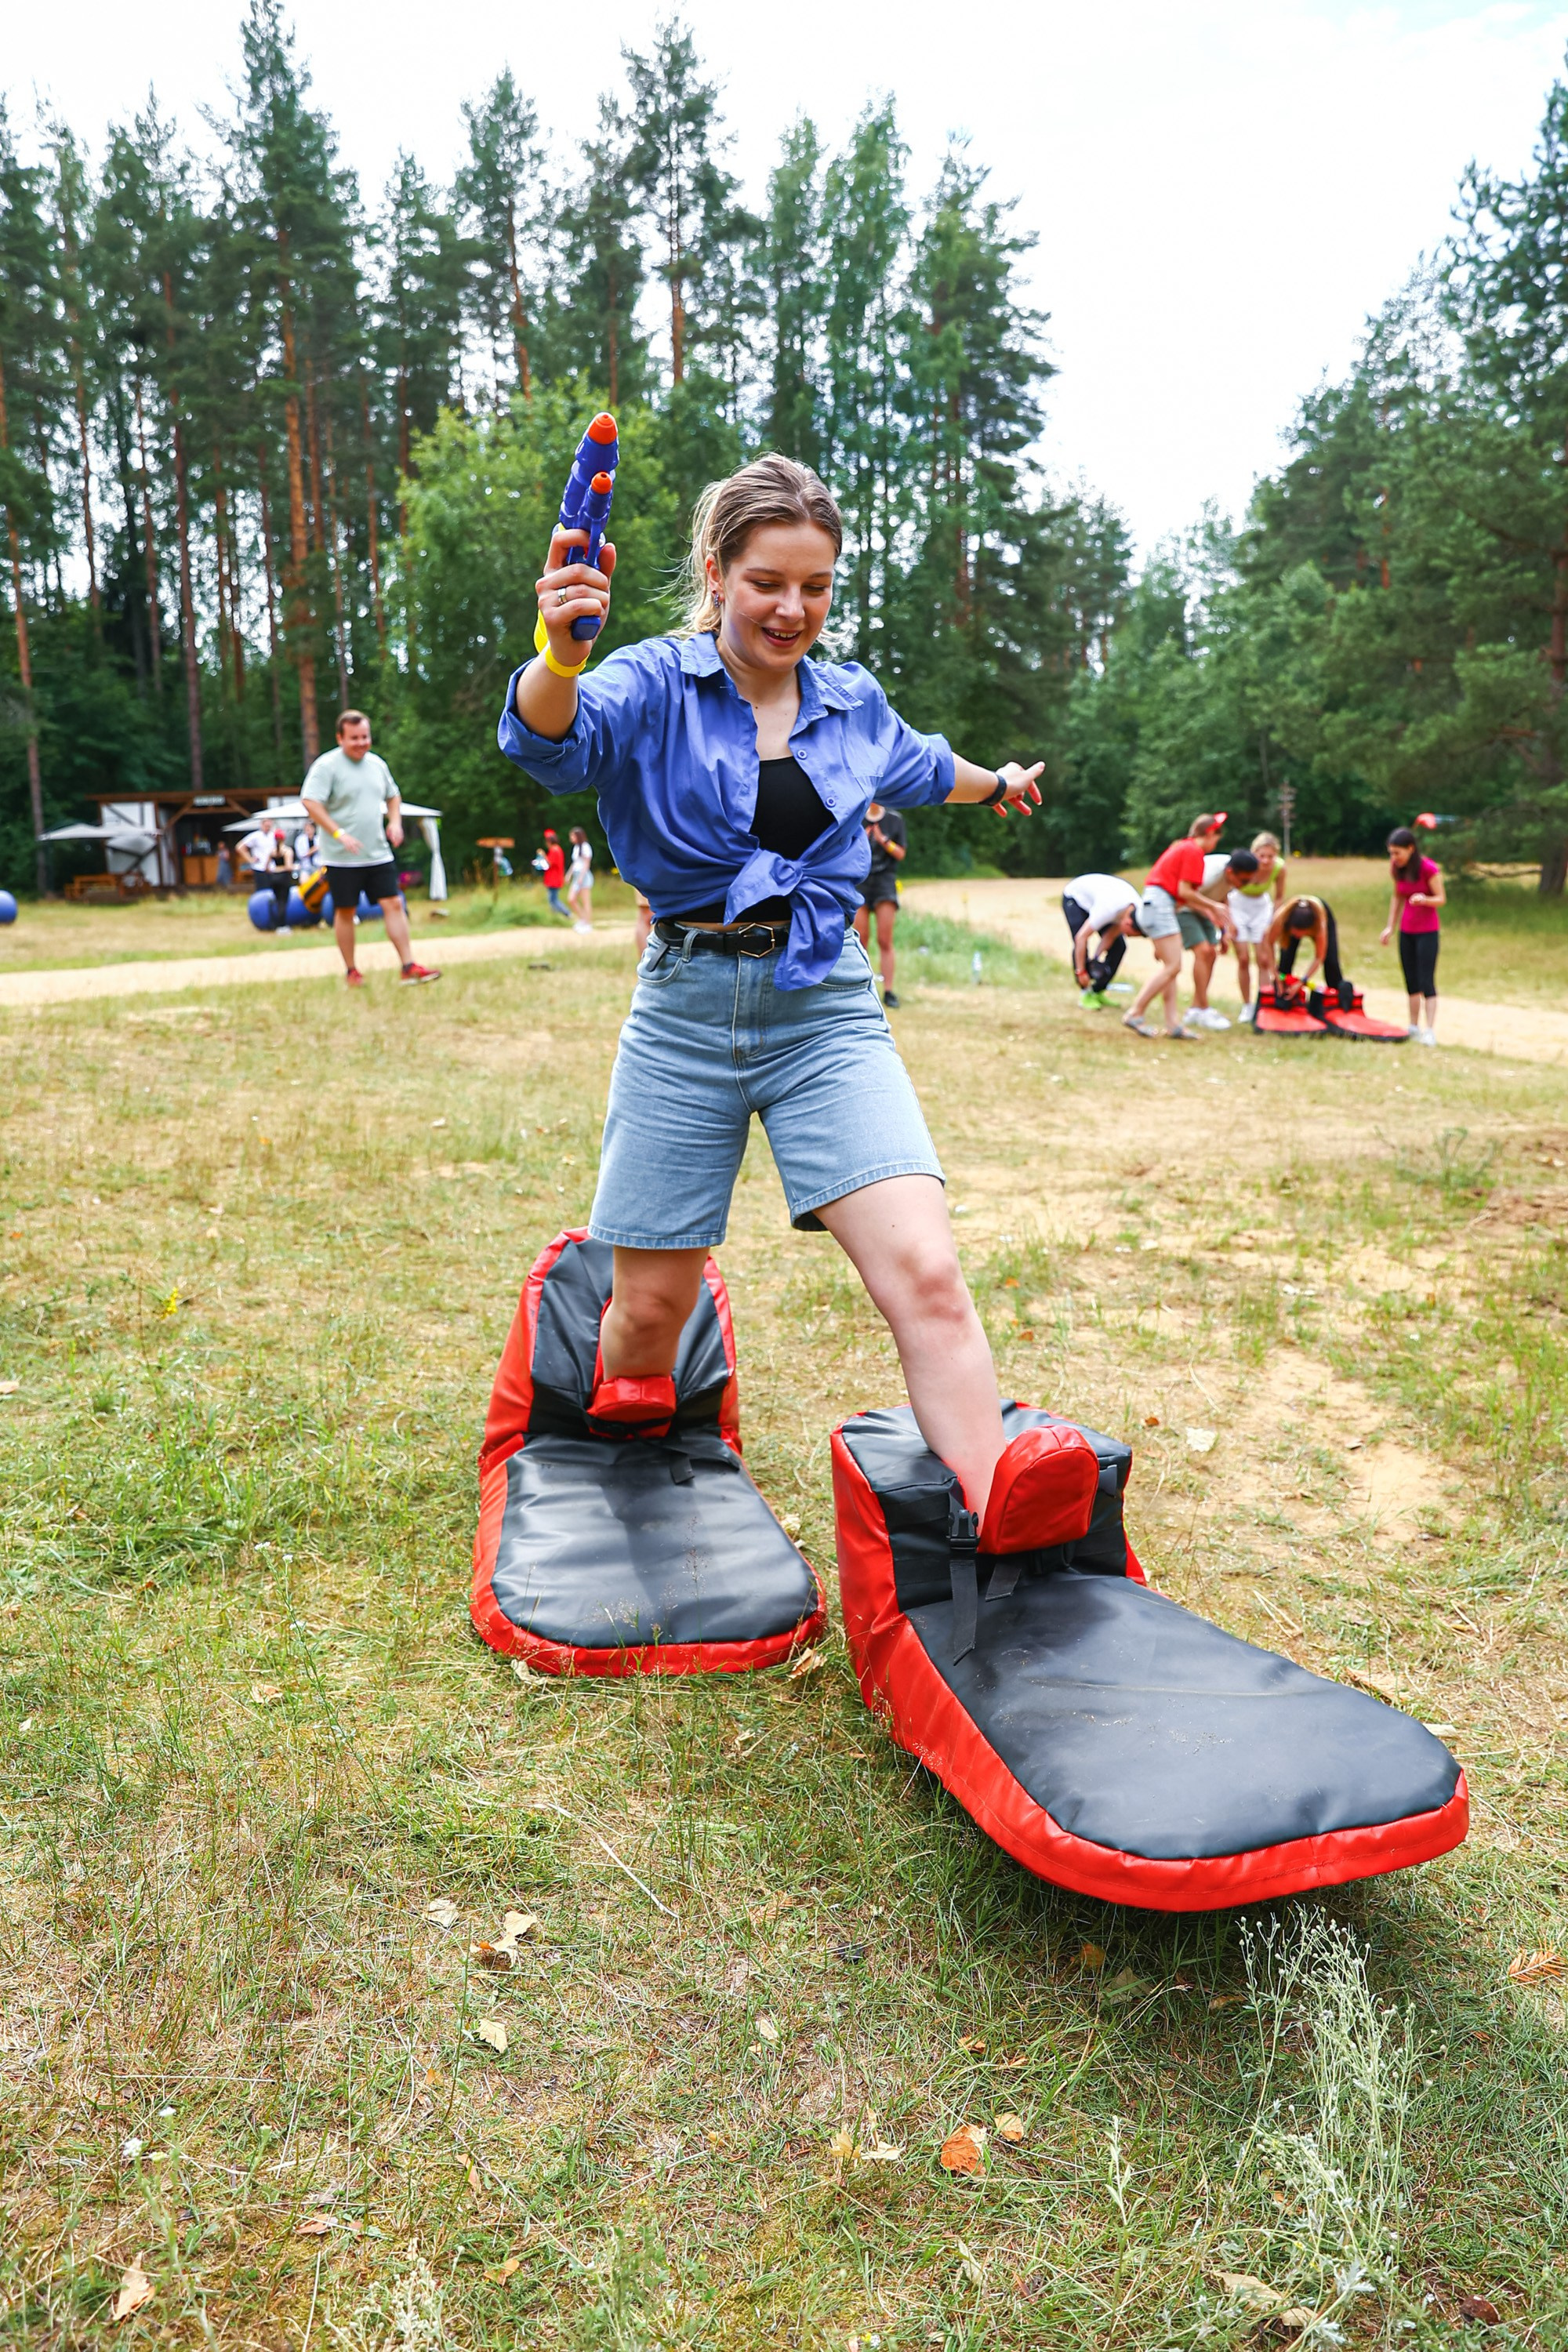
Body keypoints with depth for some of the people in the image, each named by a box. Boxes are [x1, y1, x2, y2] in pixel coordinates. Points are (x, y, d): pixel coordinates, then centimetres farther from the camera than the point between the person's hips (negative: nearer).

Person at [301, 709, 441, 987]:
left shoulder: (377, 764, 11)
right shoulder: (327, 766, -9)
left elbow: (392, 796, 26)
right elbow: (310, 803, -17)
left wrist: (395, 821, 6)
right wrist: (339, 834, -24)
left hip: (379, 855, 5)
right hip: (343, 859, -5)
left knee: (394, 904, -2)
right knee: (345, 912, 4)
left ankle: (409, 967, -1)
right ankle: (351, 971, 15)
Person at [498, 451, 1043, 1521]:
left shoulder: (854, 700, 11)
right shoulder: (656, 684, -2)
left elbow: (917, 767, 35)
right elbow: (554, 743, -25)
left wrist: (998, 781, 53)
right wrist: (561, 657, -47)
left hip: (826, 1010, 2)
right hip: (688, 1010, -2)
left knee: (927, 1279, -16)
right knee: (653, 1303, 4)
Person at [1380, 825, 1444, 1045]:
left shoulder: (1429, 868, -18)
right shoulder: (1397, 869, -1)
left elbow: (1441, 899, -13)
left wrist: (1424, 900, -34)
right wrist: (1390, 927, 11)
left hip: (1428, 931, -6)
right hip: (1406, 931, 6)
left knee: (1426, 981, -8)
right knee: (1411, 982, 11)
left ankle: (1430, 1031, -7)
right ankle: (1414, 1027, 20)